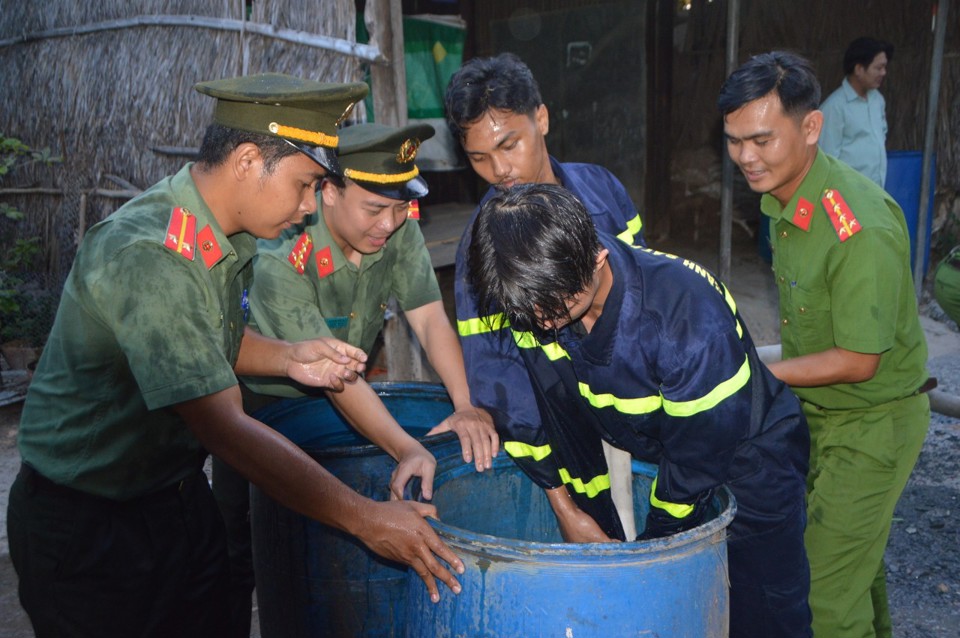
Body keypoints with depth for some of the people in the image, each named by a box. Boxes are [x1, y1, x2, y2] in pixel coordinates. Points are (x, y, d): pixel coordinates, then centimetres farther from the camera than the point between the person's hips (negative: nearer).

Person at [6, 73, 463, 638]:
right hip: (89, 525, -8)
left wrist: (288, 358, -4)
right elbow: (225, 428, -33)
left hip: (181, 497, 8)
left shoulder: (228, 237, -1)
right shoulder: (145, 256, -30)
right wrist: (365, 518, -30)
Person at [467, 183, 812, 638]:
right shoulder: (530, 298, -20)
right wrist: (566, 510, -3)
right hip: (645, 451, 4)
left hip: (747, 454, -4)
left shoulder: (689, 314, -35)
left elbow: (698, 452, -24)